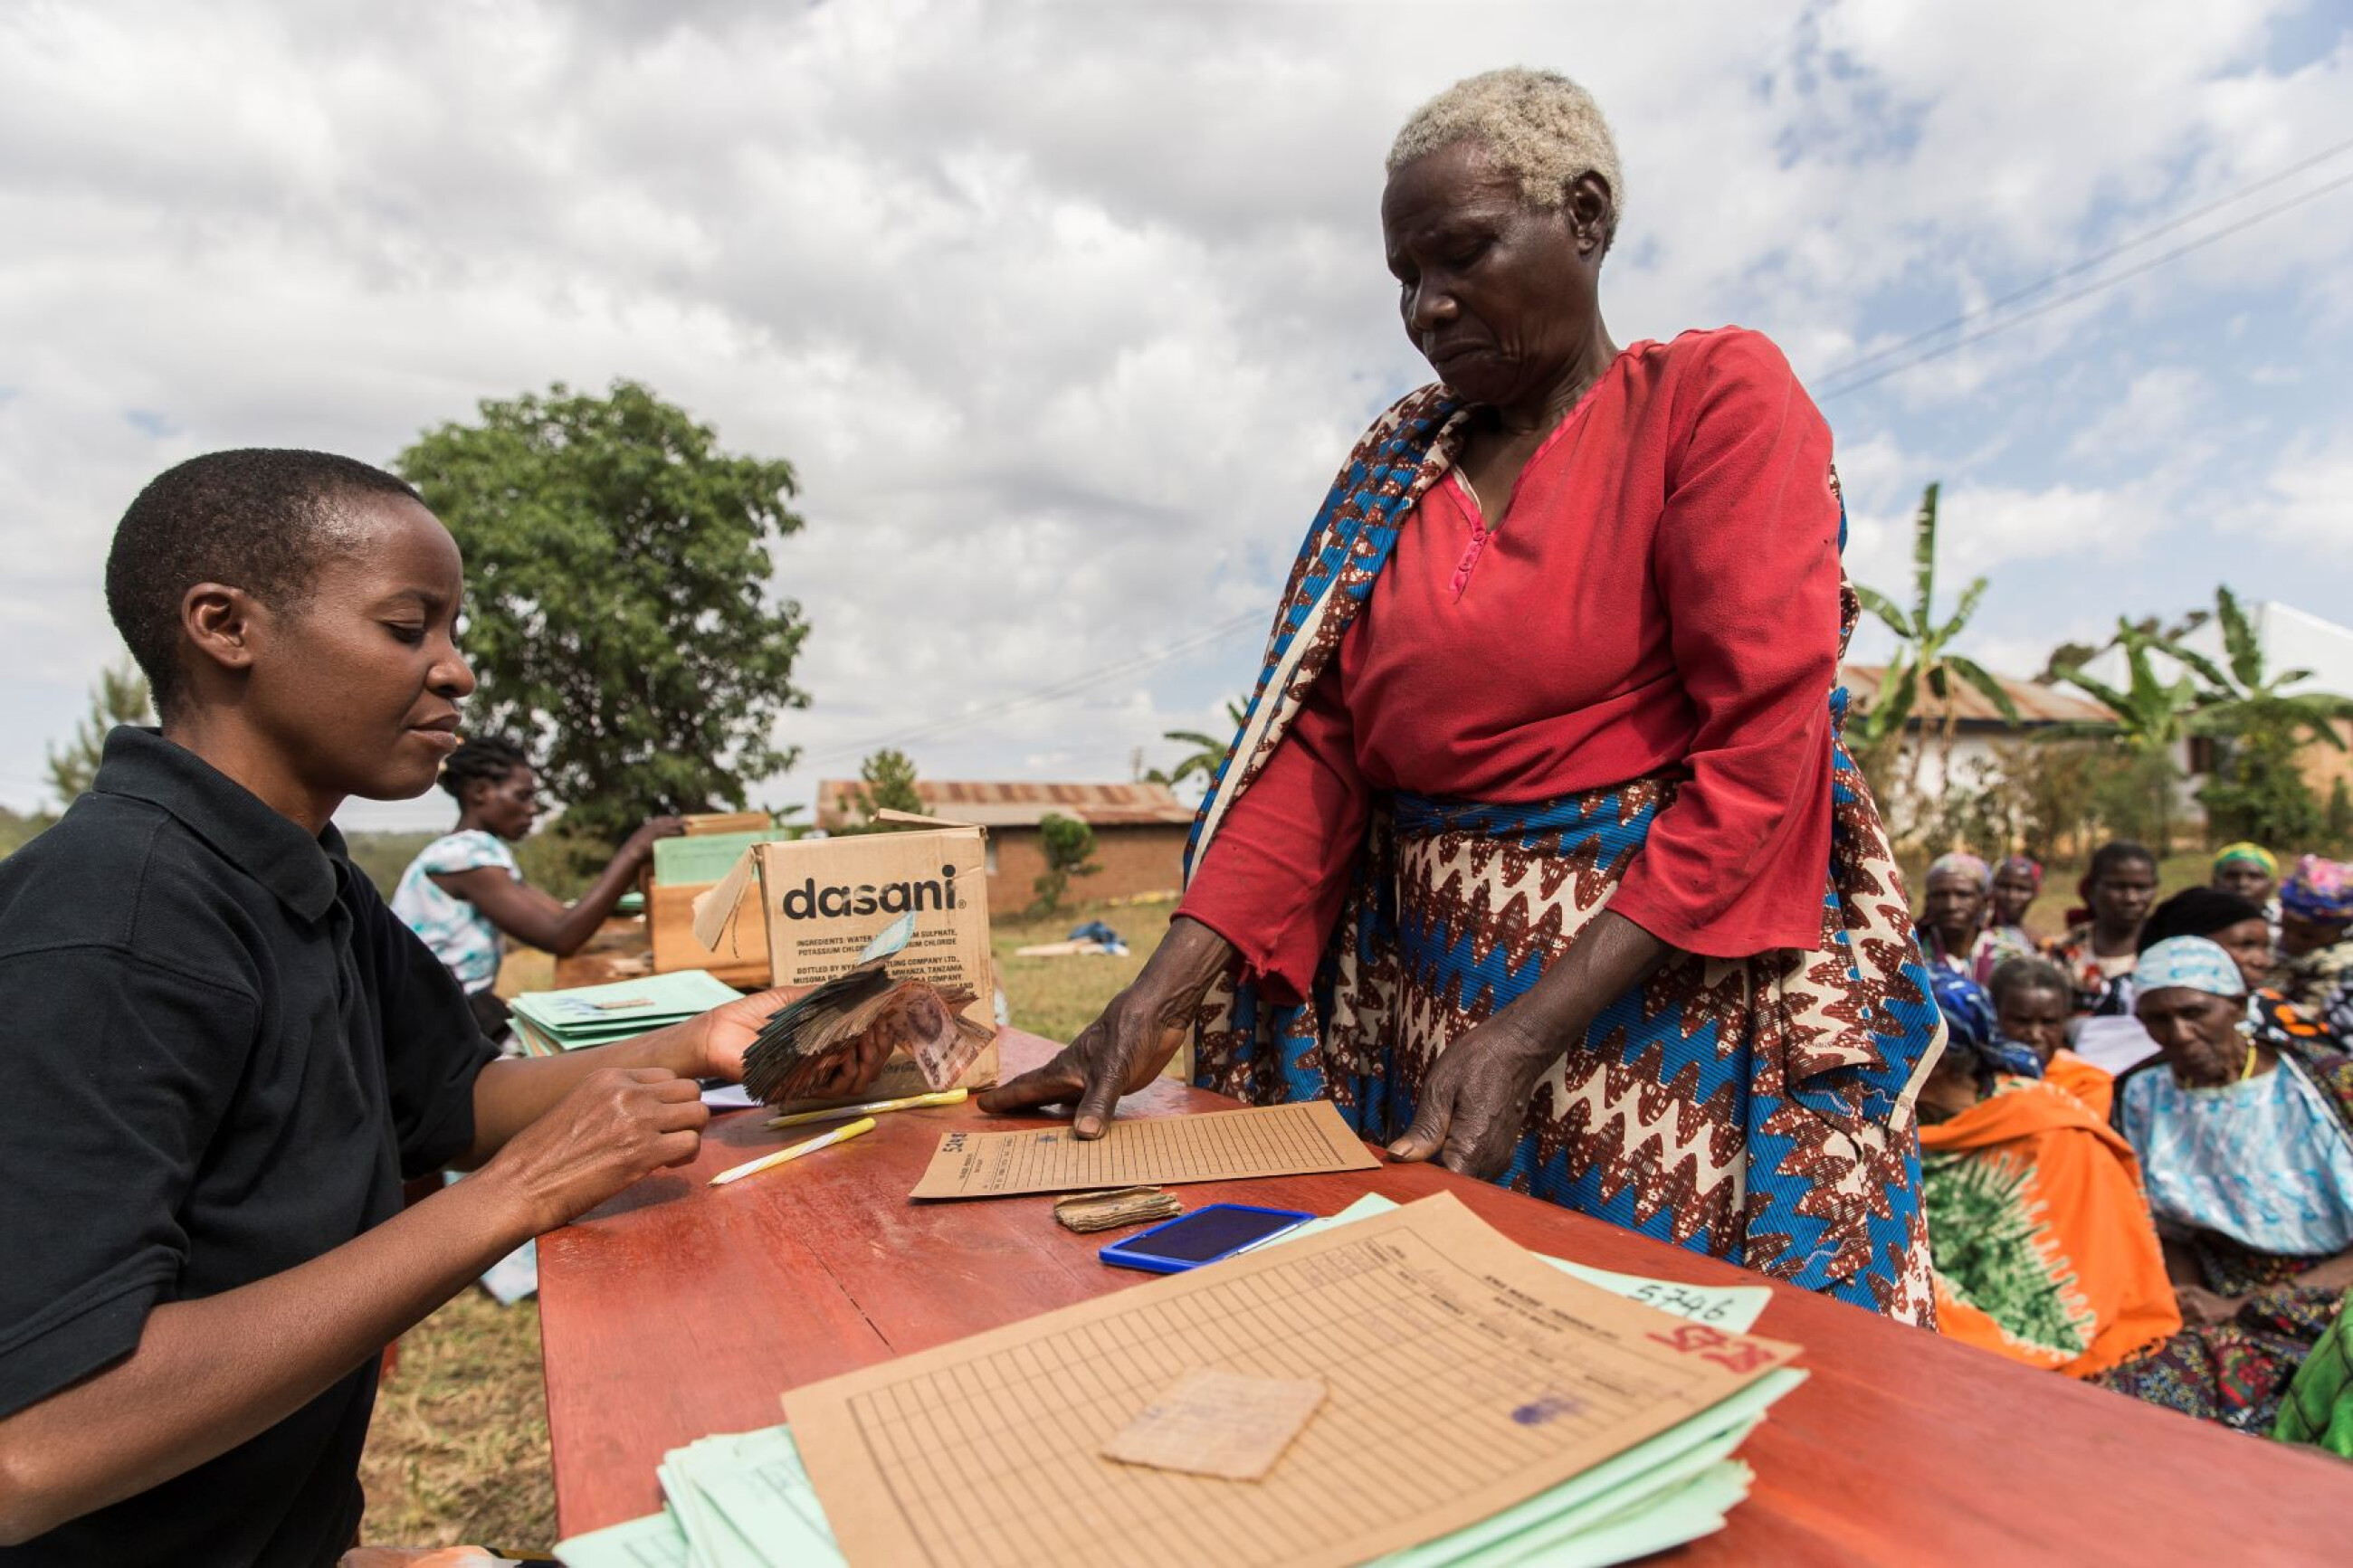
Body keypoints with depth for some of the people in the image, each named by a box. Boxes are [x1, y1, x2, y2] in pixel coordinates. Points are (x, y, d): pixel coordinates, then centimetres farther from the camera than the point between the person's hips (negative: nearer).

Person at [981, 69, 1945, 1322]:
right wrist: (1161, 998, -11)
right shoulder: (1398, 467, 9)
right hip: (1425, 984, 4)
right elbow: (1315, 748, 0)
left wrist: (1528, 1035, -20)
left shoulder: (1716, 395, -3)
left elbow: (1762, 755, -13)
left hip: (1666, 980, -3)